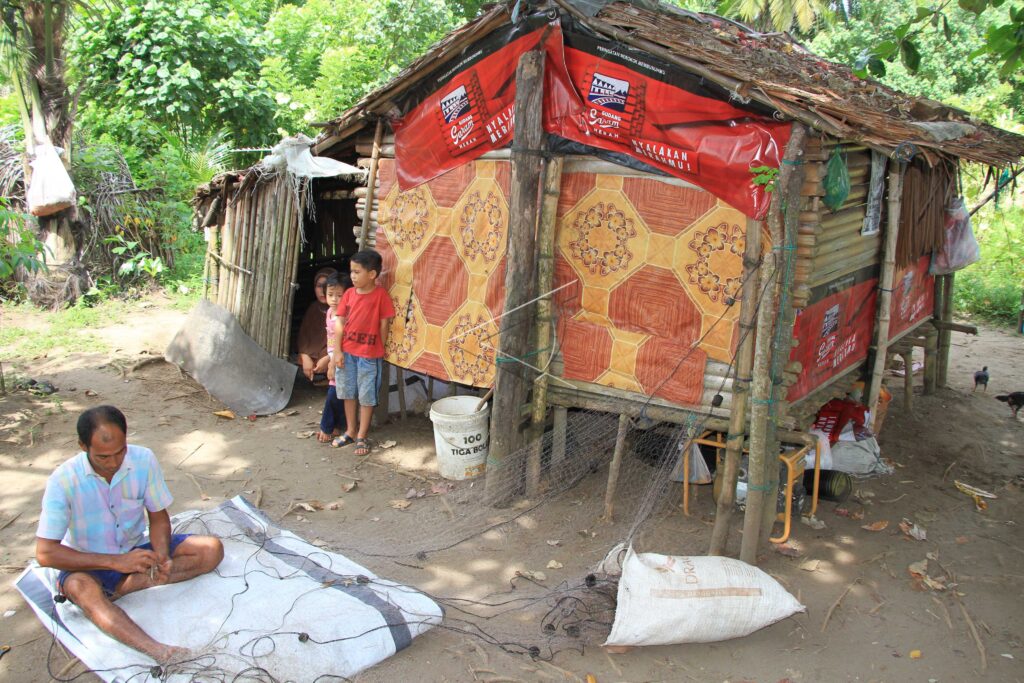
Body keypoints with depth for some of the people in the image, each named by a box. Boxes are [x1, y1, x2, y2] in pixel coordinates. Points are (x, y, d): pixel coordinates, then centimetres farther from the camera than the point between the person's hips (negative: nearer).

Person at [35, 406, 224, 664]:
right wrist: (116, 561, -30)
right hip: (90, 566, -4)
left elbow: (158, 517, -3)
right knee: (80, 588, -39)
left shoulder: (143, 460, -14)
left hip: (136, 551, 4)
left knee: (212, 548, -15)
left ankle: (122, 587, -25)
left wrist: (161, 558, -24)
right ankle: (158, 651, -56)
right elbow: (45, 552, -22)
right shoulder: (63, 481, -21)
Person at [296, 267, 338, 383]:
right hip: (310, 358, 5)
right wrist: (305, 356, -8)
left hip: (330, 360, -5)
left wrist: (327, 359, -21)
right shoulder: (313, 308, 12)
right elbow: (303, 333, 7)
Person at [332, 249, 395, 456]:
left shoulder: (380, 295, -11)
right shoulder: (349, 294, 2)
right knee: (348, 393, 15)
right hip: (346, 352, 5)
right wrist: (337, 351, -3)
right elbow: (340, 323, 2)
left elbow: (384, 325, -6)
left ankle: (362, 437, 17)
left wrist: (379, 350, -2)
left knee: (366, 396, 5)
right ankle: (350, 431, 31)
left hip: (369, 355, -5)